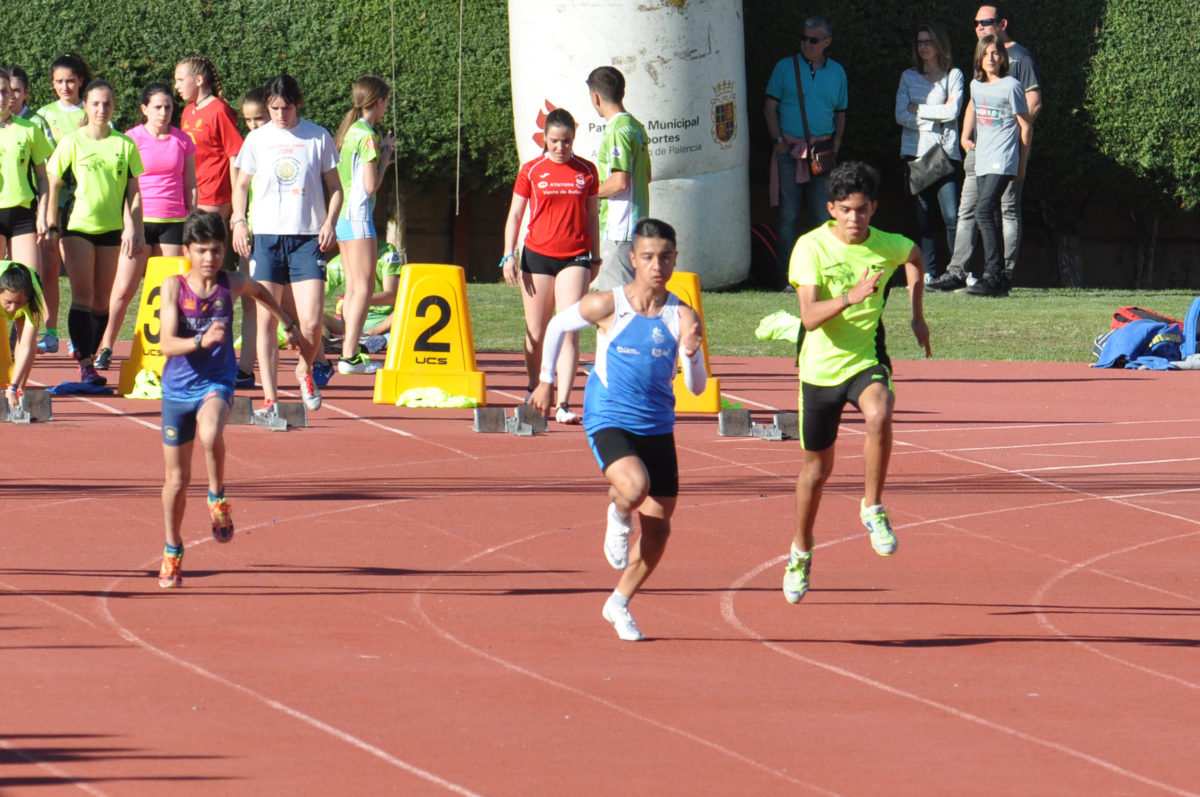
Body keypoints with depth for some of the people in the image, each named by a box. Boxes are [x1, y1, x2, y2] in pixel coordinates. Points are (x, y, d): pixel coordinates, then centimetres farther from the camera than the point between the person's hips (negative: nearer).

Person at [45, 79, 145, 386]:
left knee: (102, 300, 6)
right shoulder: (72, 142, -1)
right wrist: (51, 224, -2)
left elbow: (134, 191, 8)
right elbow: (53, 184, 4)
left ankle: (90, 357, 18)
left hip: (111, 229, 3)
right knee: (83, 295, -11)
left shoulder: (125, 145, 4)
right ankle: (85, 364, -16)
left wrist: (134, 229, 1)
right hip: (77, 226, -3)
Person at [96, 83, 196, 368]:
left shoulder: (182, 141, 8)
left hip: (173, 223, 2)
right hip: (139, 220, -2)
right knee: (123, 289, -7)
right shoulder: (132, 139, 0)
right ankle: (105, 348, 2)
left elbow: (190, 186, 14)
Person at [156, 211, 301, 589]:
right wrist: (201, 341, -37)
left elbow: (259, 292, 19)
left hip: (216, 383, -1)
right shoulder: (174, 287, -10)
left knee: (209, 434, -36)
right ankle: (172, 551, 29)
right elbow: (167, 344, -19)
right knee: (176, 479, 9)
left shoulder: (231, 284, -6)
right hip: (178, 387, 1)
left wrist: (289, 324, 30)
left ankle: (218, 498, -9)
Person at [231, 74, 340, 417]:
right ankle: (269, 397, 3)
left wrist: (329, 223, -5)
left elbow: (334, 187, 11)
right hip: (266, 236, 1)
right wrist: (239, 221, 1)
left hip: (307, 238, -1)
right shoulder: (257, 139, 7)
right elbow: (241, 184, 16)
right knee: (266, 321, -2)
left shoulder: (319, 138, 4)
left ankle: (305, 370, 22)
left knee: (311, 323, -9)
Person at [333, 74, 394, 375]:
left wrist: (381, 153, 14)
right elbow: (371, 185, -15)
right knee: (363, 288, -8)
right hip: (360, 216, -9)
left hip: (342, 215, 9)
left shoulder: (349, 131, 12)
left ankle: (349, 352, 14)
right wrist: (386, 154, -3)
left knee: (352, 287, 13)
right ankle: (350, 356, -12)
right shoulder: (368, 135, -13)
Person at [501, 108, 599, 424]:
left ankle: (563, 403, -15)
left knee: (569, 330, -11)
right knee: (536, 332, 7)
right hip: (537, 255, 0)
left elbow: (592, 216, 14)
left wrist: (595, 257, 16)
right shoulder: (531, 171, 2)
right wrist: (509, 255, -1)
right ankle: (534, 393, 26)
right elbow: (515, 214, 6)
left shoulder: (586, 171, 6)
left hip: (575, 258, 0)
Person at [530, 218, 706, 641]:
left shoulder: (681, 316, -4)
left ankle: (620, 604, 27)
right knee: (634, 485, -32)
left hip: (657, 427, 4)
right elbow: (558, 325, 9)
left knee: (658, 526, 6)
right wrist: (546, 381, 15)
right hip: (608, 421, -4)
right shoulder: (607, 306, -9)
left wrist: (690, 350, -23)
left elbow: (697, 387, -4)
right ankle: (617, 519, 5)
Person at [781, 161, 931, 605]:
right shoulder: (812, 247, -15)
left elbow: (915, 257, 21)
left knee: (879, 416, -34)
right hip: (821, 367, 0)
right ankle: (801, 552, 37)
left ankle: (873, 509, -15)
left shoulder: (888, 247, -7)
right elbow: (810, 317, -25)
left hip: (868, 361, 0)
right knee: (817, 467, 13)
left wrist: (916, 315, 18)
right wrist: (850, 297, -41)